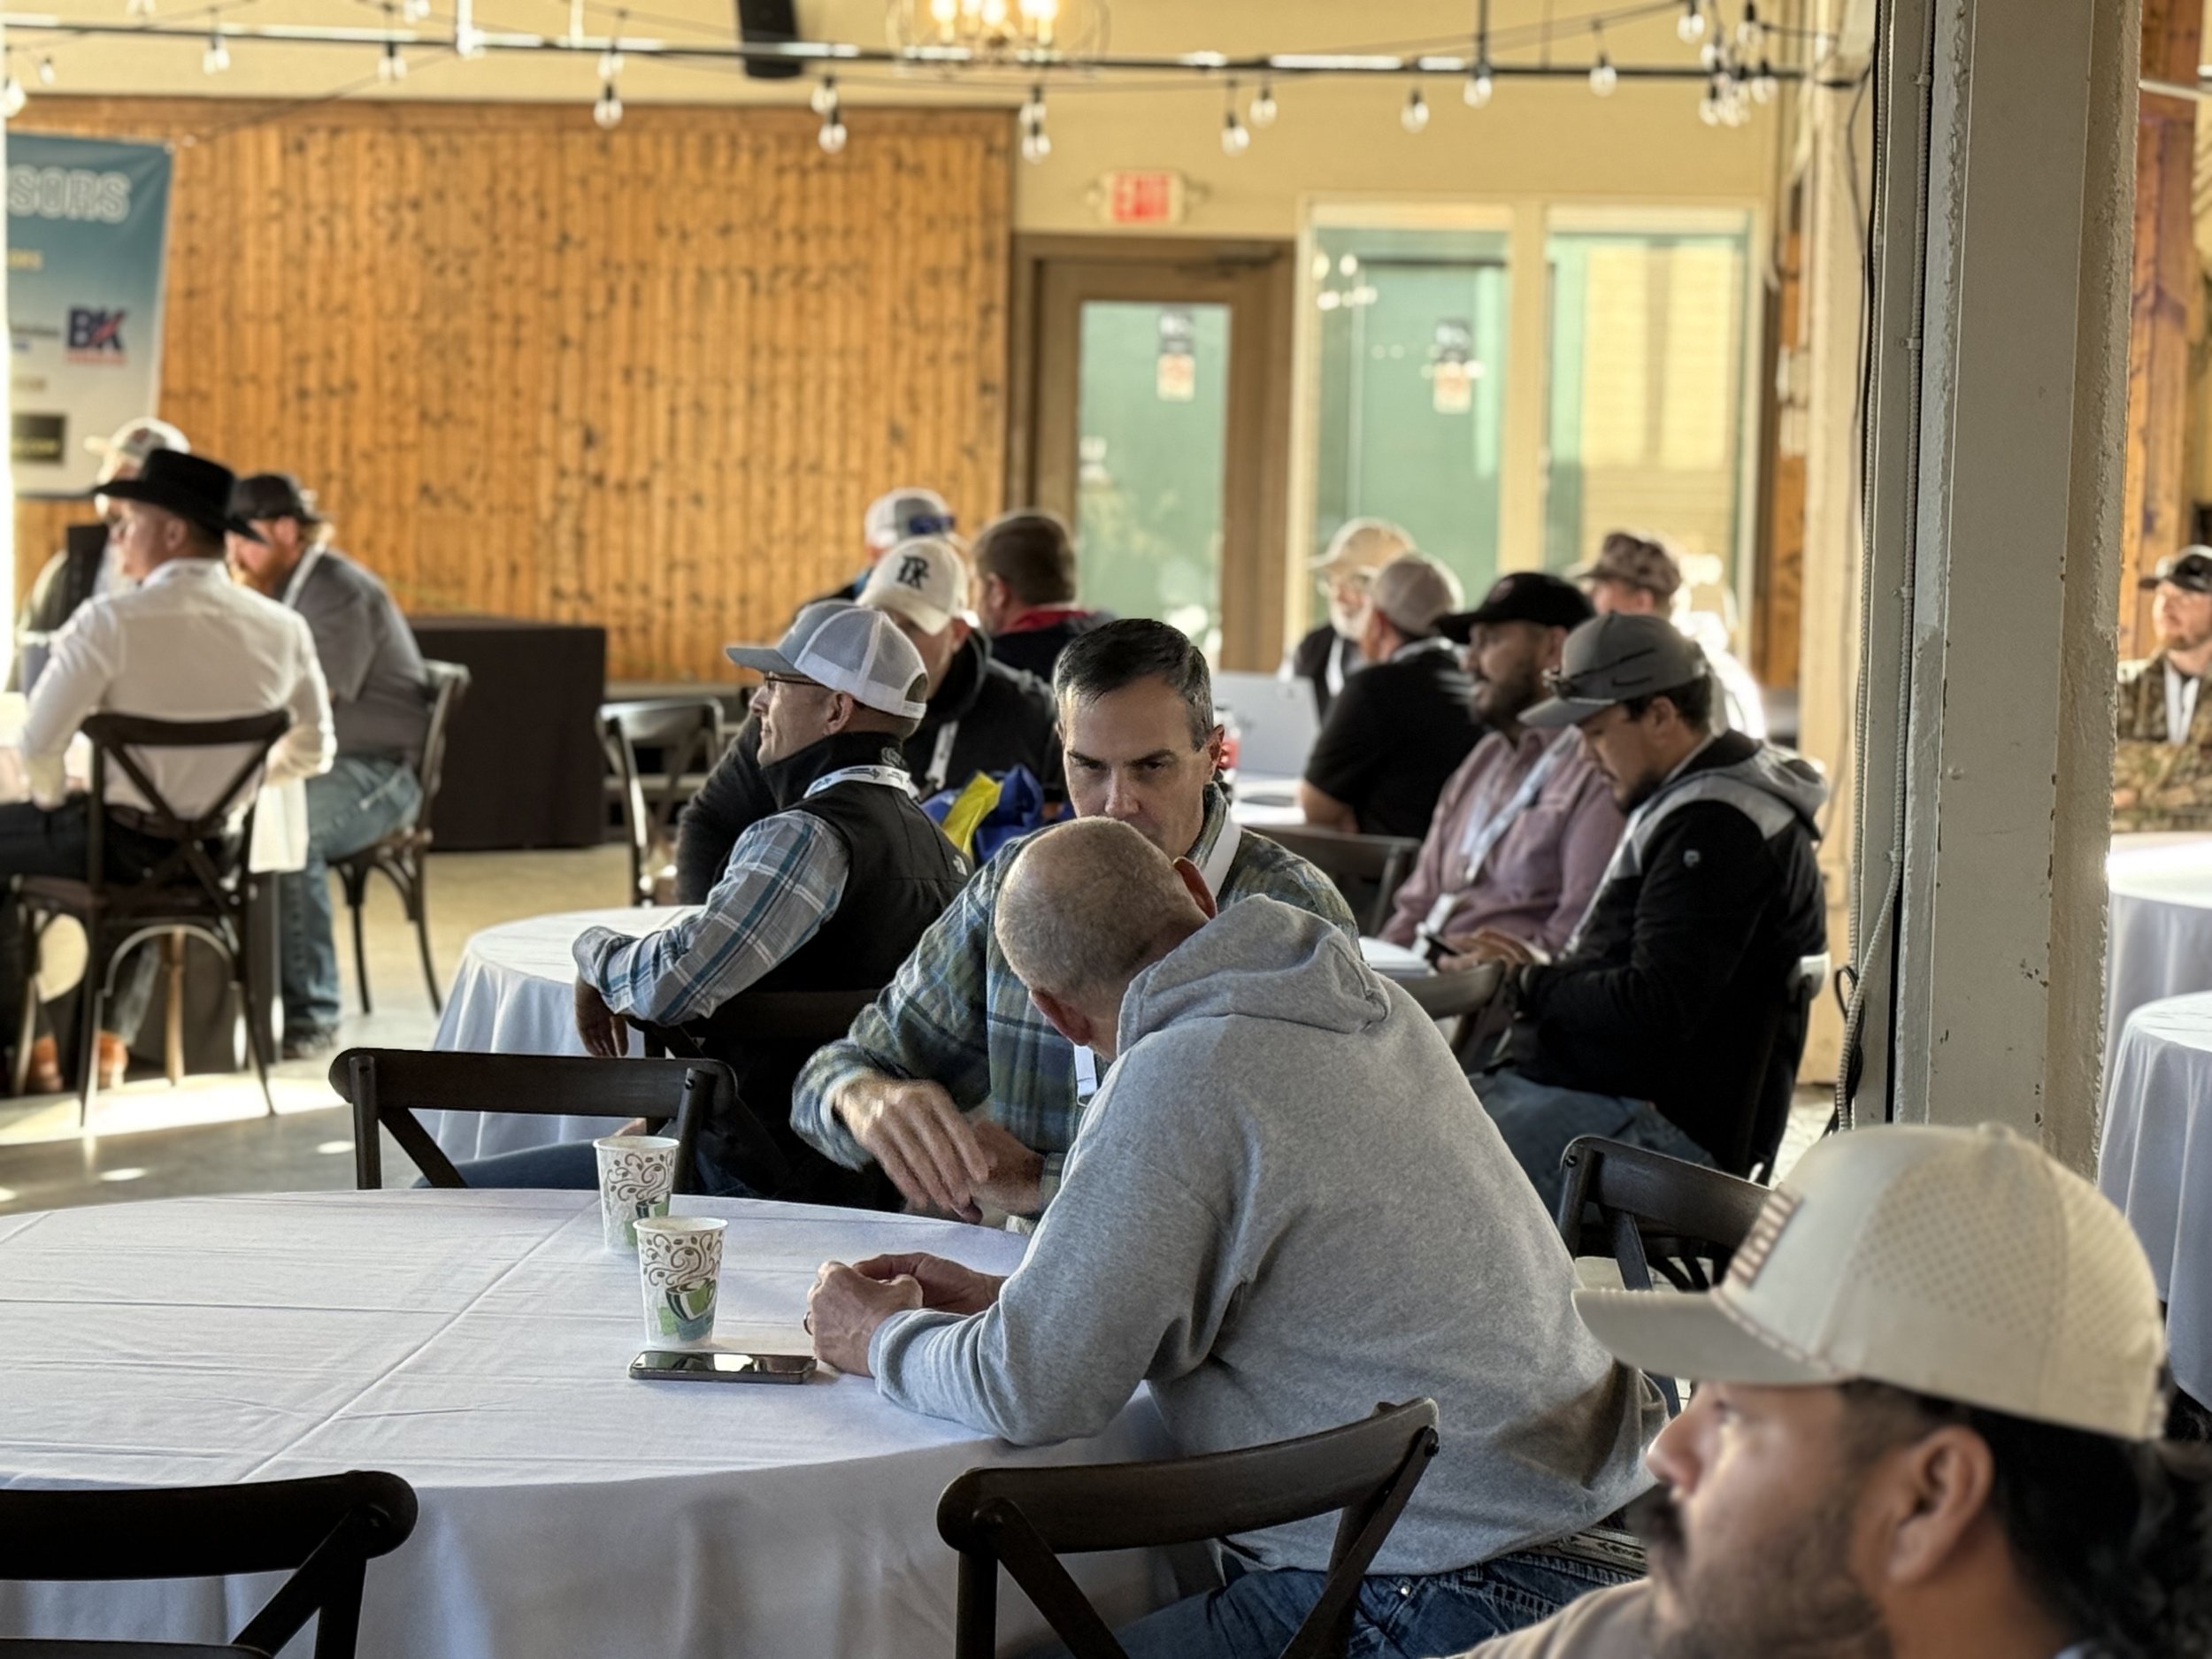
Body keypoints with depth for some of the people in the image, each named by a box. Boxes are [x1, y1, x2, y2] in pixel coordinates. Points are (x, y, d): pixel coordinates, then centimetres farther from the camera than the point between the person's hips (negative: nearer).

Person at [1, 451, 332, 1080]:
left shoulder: (112, 620, -18)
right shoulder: (283, 628, -4)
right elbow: (312, 753, 6)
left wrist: (53, 800, 3)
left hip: (122, 848, -5)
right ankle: (112, 1037, 40)